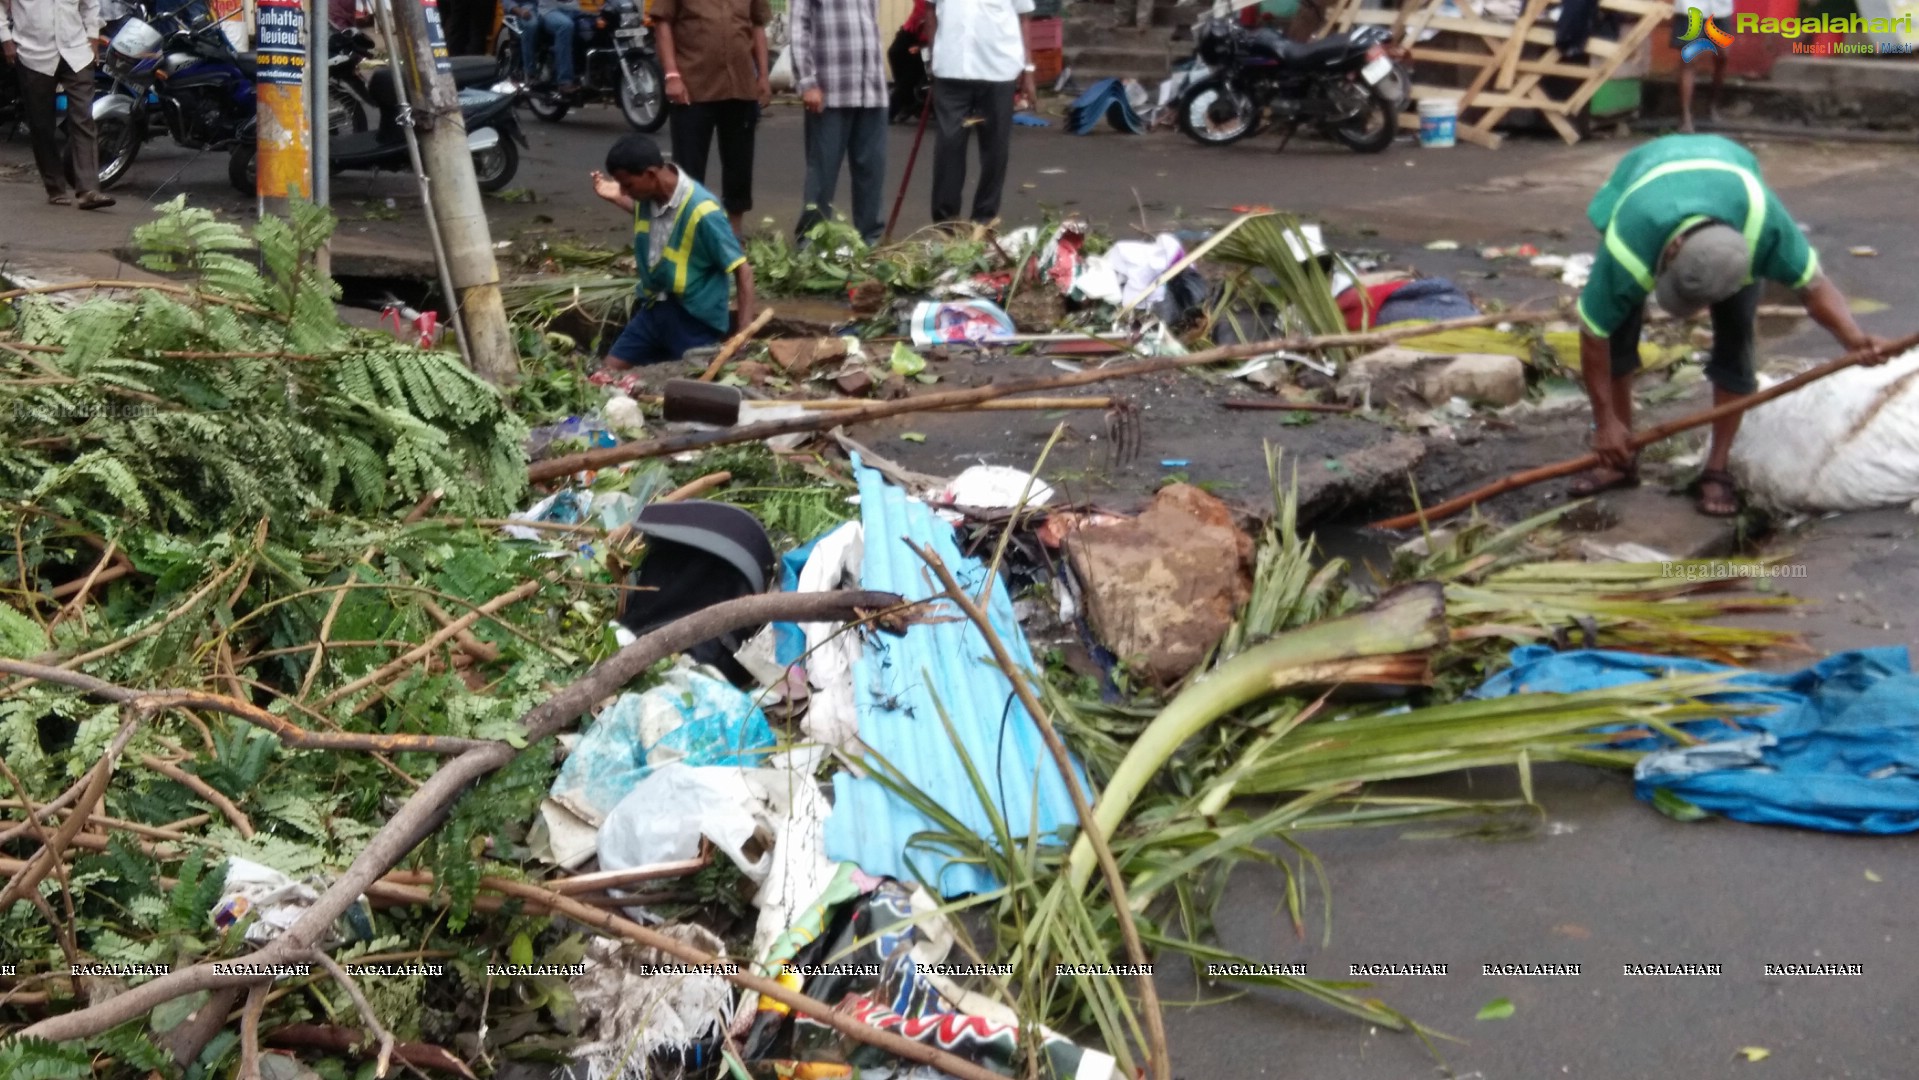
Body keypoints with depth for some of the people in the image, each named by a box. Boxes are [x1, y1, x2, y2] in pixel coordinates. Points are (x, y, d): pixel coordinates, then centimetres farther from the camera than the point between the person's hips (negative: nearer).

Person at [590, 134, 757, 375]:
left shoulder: (701, 211, -27)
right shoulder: (648, 197, -5)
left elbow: (742, 270, -22)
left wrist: (745, 332, -28)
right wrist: (617, 199, 13)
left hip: (694, 318, -7)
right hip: (654, 308, 7)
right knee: (608, 374, 6)